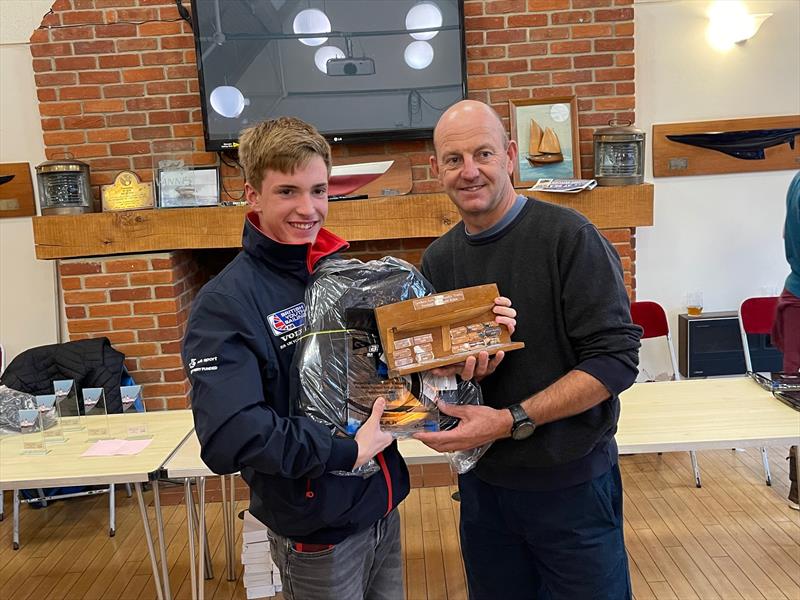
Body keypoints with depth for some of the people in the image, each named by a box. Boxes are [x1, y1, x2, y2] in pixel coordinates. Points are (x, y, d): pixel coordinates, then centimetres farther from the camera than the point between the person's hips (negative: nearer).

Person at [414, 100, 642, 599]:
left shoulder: (569, 237, -16)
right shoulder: (439, 259, 2)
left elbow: (616, 357, -19)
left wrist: (511, 421, -24)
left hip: (570, 480, -4)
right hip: (482, 481, 5)